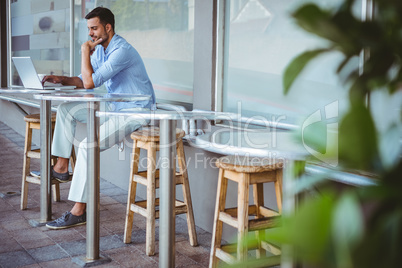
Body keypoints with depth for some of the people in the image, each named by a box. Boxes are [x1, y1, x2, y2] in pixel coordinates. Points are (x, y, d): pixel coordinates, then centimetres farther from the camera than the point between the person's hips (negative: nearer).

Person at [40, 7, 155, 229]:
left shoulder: (122, 51, -22)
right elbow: (84, 80, 16)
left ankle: (78, 211, -18)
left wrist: (85, 51, -16)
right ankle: (61, 167, 9)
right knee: (66, 109, 8)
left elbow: (90, 83, -26)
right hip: (115, 106, 10)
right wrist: (62, 79, -1)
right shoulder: (99, 49, 10)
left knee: (88, 146, -24)